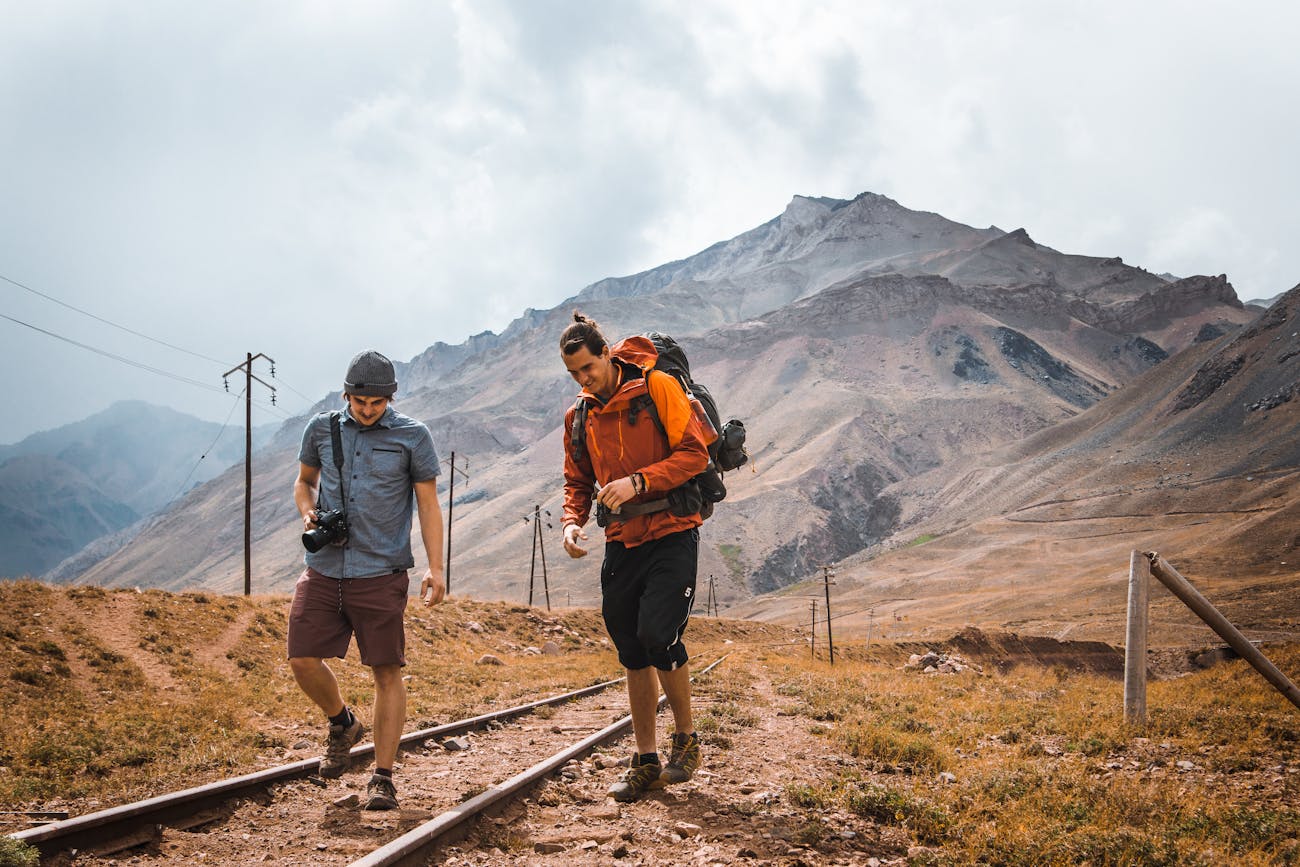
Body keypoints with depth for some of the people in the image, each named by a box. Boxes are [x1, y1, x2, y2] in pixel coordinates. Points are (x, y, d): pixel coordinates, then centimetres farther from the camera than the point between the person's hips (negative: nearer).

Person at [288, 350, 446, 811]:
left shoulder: (412, 436, 1)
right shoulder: (321, 429, 8)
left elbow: (428, 503, 3)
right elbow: (304, 481, 23)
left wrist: (435, 568, -6)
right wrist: (308, 513, 0)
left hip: (381, 573, -3)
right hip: (323, 569, 3)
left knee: (387, 671, -4)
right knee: (303, 659, -4)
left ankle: (383, 777, 4)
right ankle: (342, 724, 26)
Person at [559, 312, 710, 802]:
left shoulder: (657, 388, -7)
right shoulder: (579, 418, 9)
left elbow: (695, 453, -12)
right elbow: (578, 481, 17)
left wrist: (638, 482, -23)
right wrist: (573, 521, -3)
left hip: (671, 535, -6)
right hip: (622, 542, 6)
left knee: (658, 634, -19)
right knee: (632, 653, 7)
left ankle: (685, 738, 3)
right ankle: (646, 762, 18)